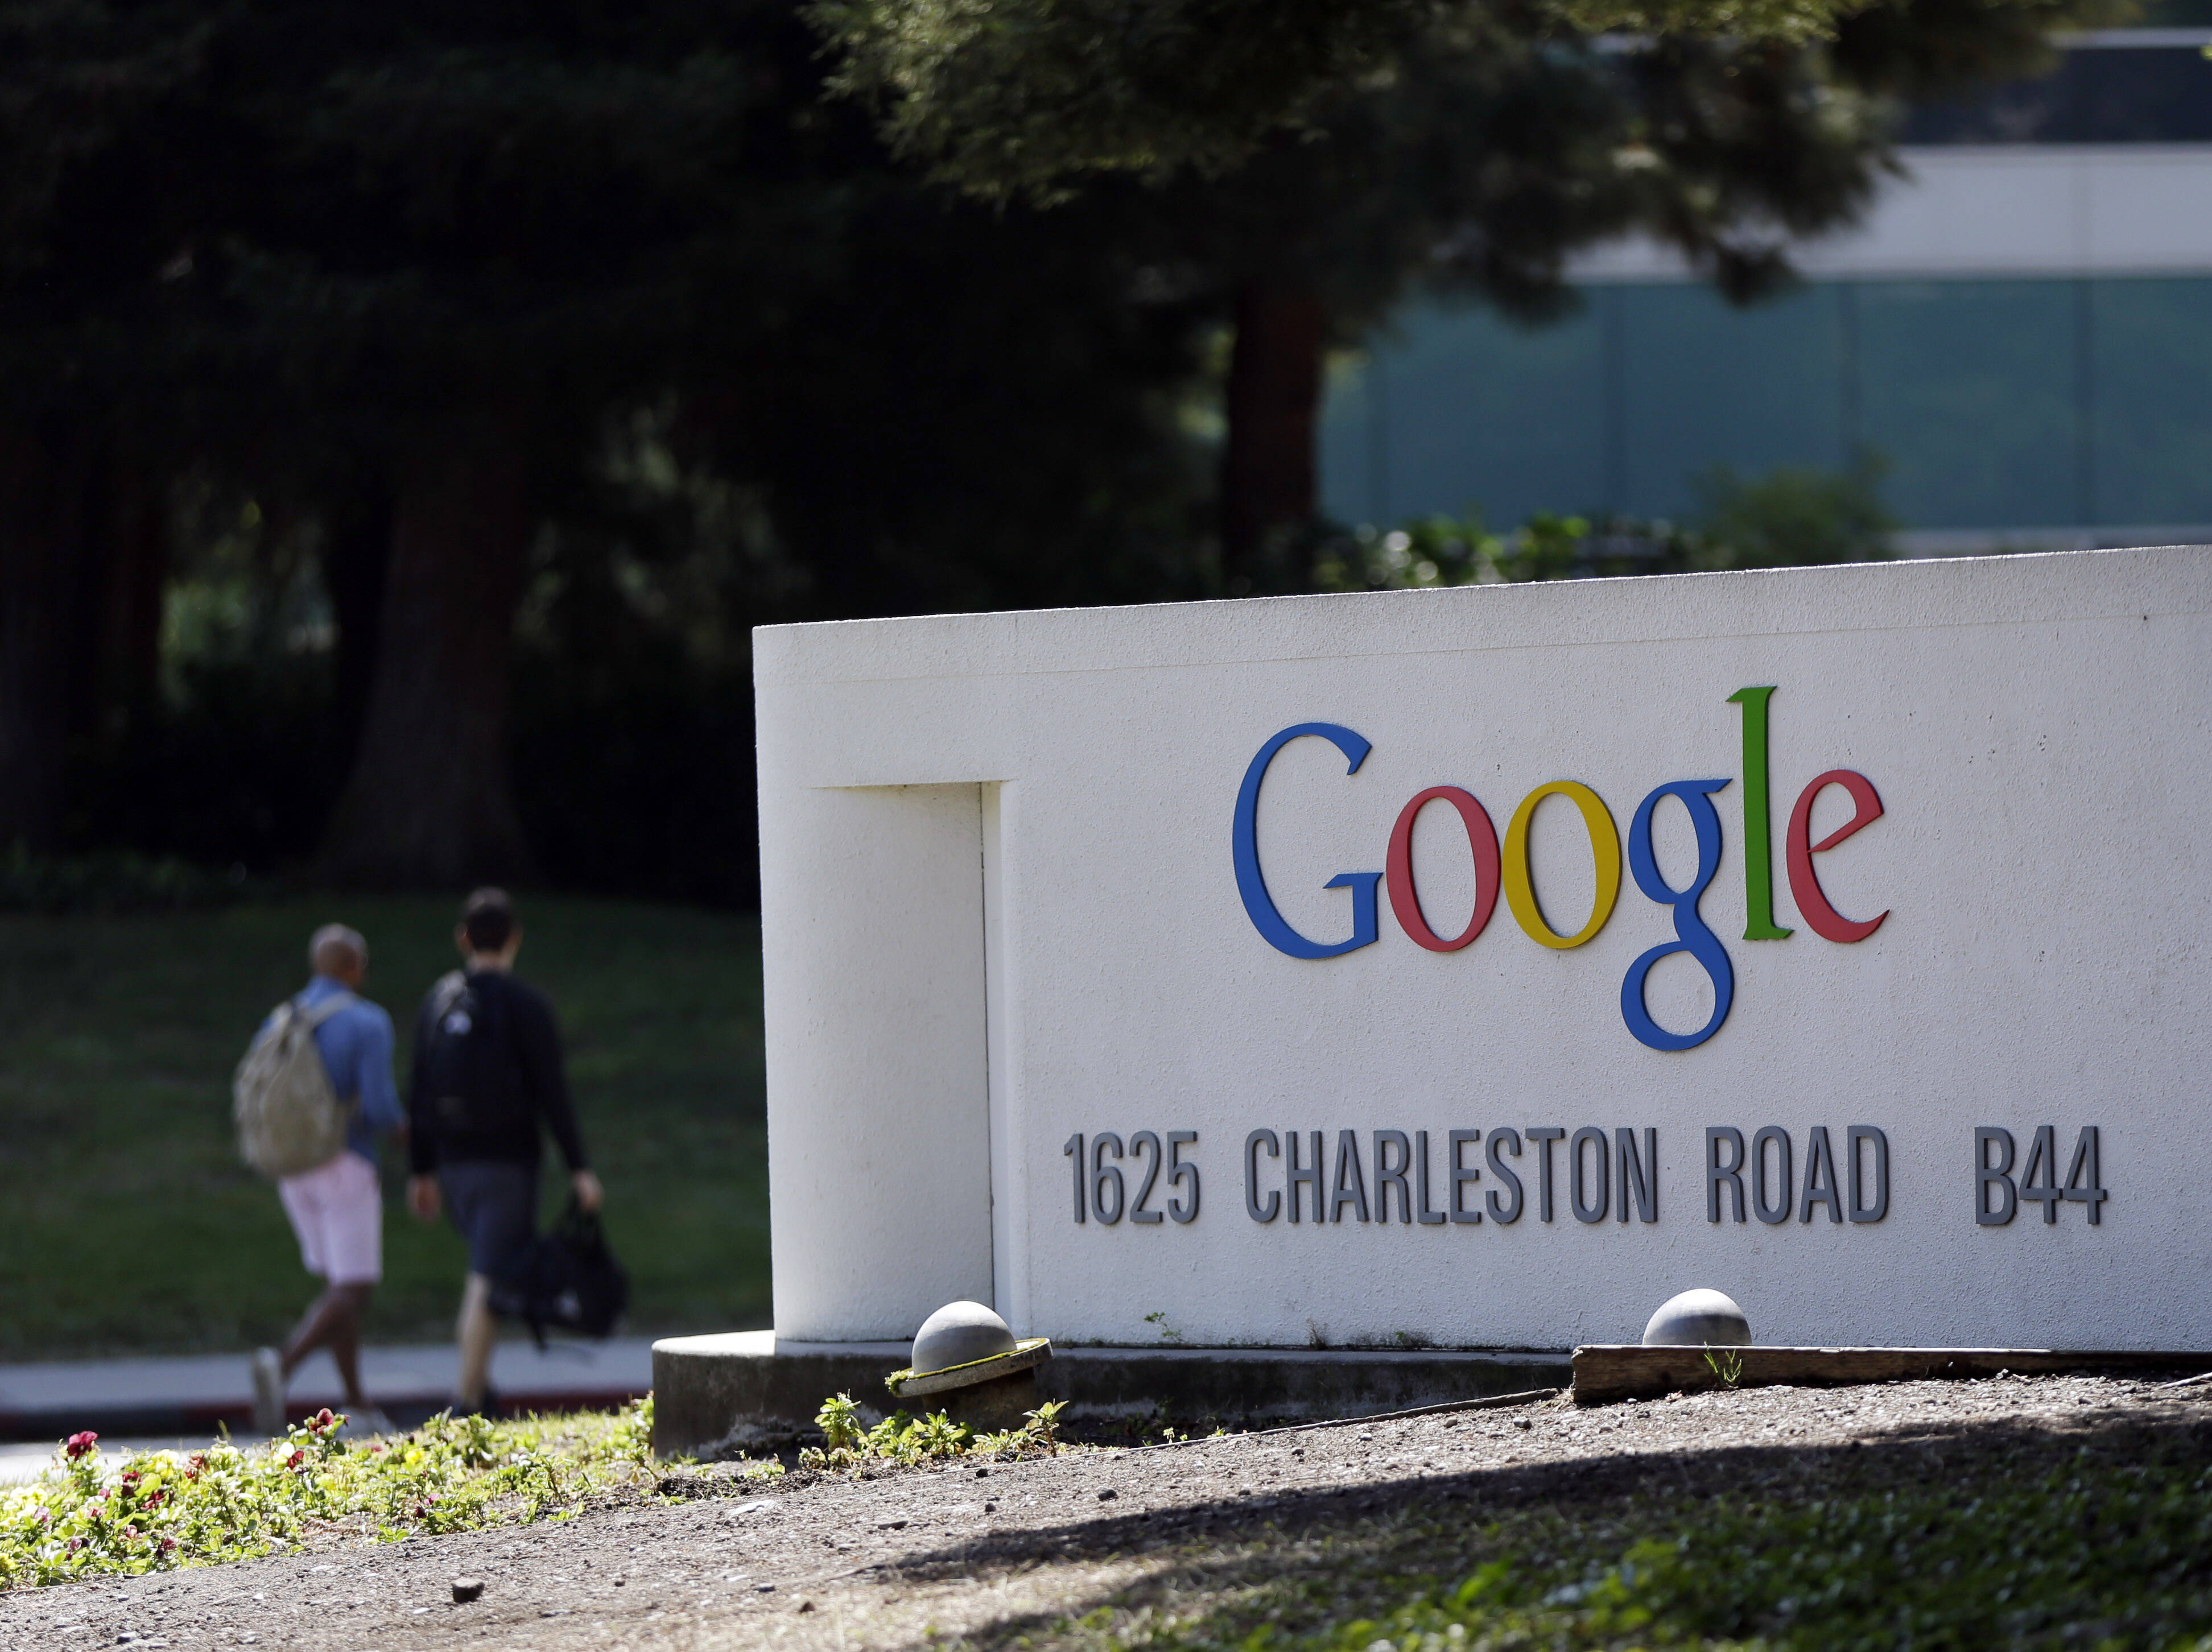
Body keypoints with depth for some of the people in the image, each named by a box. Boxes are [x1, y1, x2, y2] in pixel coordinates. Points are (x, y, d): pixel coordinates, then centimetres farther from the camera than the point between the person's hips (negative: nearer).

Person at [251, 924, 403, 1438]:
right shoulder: (368, 1022, -11)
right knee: (353, 1292, -6)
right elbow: (379, 1102, -19)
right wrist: (398, 1124, 5)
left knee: (340, 1286, 17)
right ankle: (282, 1364, -32)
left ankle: (357, 1406, 14)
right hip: (348, 1169, -7)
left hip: (294, 1167, 7)